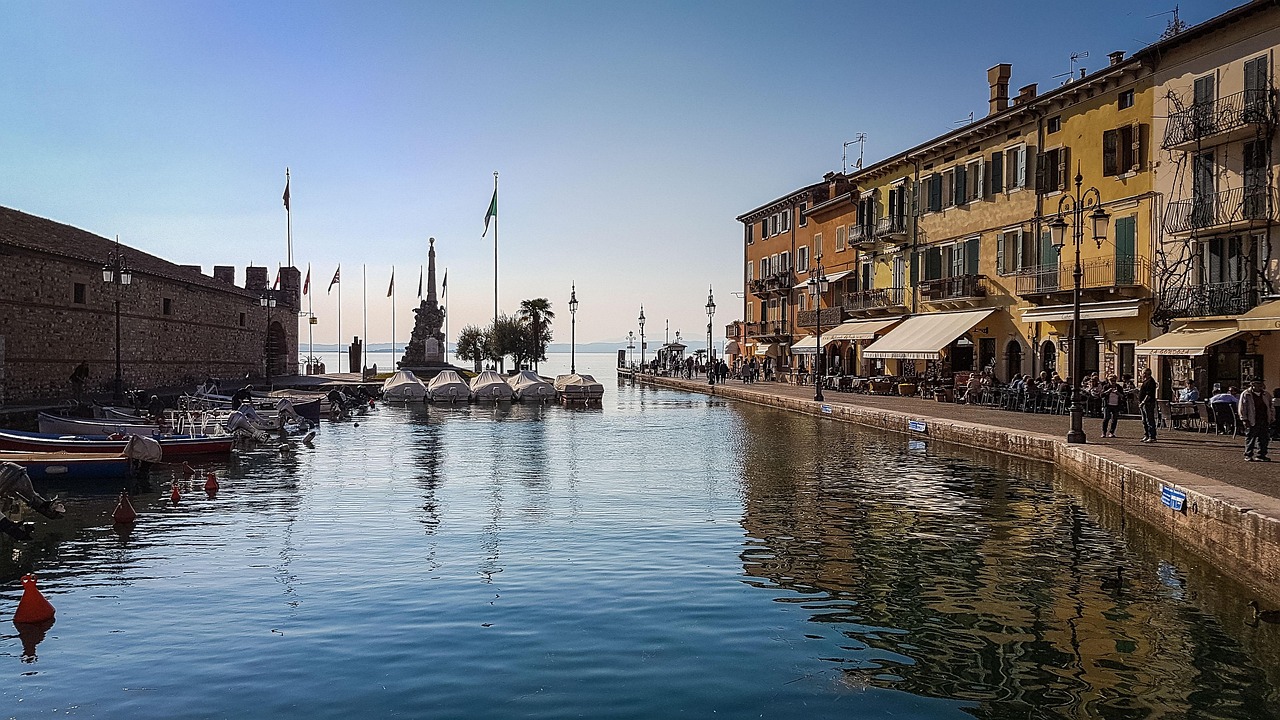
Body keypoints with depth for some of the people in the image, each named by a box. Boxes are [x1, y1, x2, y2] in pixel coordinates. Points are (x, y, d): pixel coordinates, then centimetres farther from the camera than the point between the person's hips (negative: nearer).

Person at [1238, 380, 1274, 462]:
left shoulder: (1266, 395, 14)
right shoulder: (1245, 395, -1)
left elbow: (1271, 407, 20)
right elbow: (1242, 408, -3)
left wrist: (1272, 417, 12)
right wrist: (1244, 419, -9)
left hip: (1264, 421, 5)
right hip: (1252, 421, -5)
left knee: (1264, 439, 4)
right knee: (1250, 439, 0)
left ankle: (1261, 455, 12)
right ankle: (1248, 455, 8)